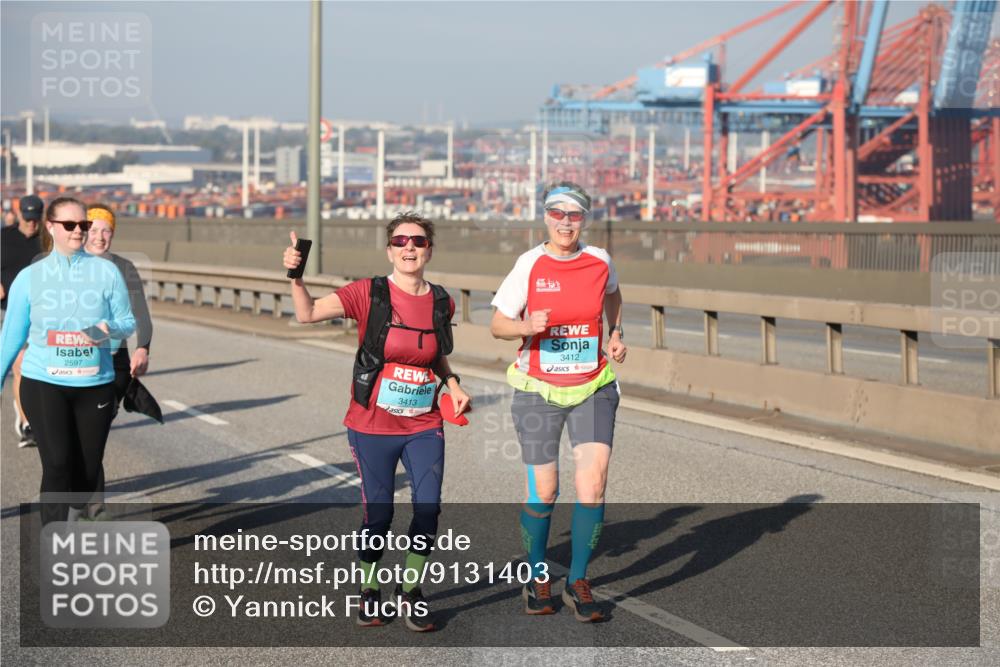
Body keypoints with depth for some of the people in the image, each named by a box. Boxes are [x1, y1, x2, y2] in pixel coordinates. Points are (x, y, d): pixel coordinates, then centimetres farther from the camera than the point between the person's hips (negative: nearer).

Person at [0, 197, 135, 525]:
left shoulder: (107, 272, 3)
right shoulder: (29, 277, 3)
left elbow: (128, 322, 6)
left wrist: (109, 329, -17)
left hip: (95, 385, 2)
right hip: (43, 384, -2)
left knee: (87, 469, 5)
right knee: (57, 463, -14)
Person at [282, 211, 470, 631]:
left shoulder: (441, 304, 3)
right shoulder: (369, 294, -8)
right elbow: (308, 314, -17)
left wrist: (453, 386, 3)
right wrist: (295, 277, -33)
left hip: (424, 427, 3)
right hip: (372, 426, -3)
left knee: (428, 508, -8)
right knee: (378, 514, 1)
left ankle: (410, 590, 15)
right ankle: (368, 592, 26)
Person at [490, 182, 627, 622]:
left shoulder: (599, 261, 0)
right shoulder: (529, 264, -7)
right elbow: (498, 325, -2)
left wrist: (615, 335, 11)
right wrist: (527, 326, -22)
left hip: (592, 389, 1)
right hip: (539, 390, -1)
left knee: (593, 482, -12)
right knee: (543, 491, 3)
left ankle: (578, 583, 3)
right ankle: (537, 579, 27)